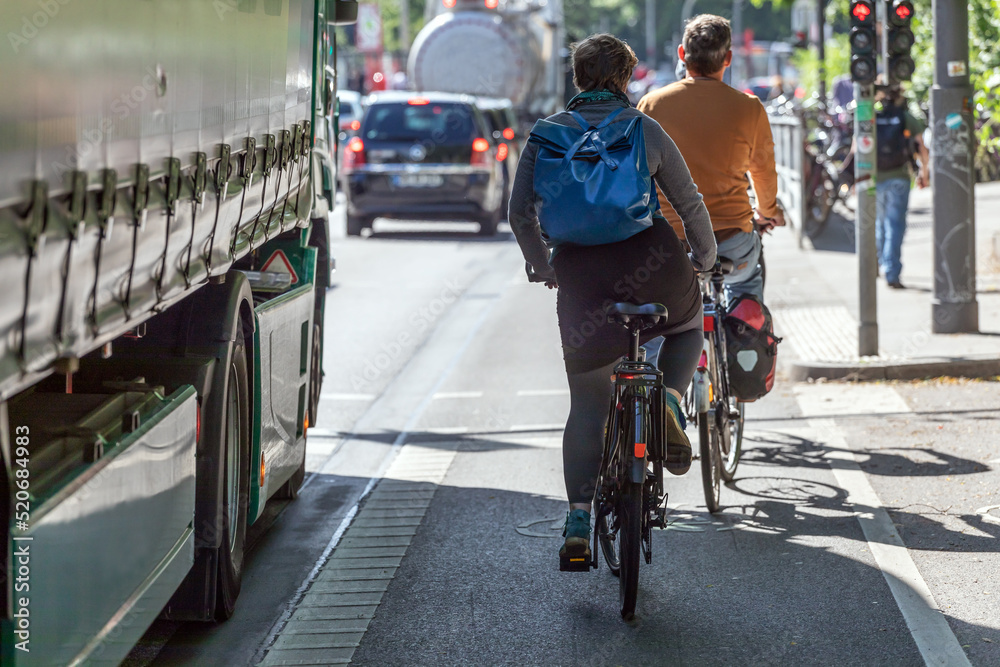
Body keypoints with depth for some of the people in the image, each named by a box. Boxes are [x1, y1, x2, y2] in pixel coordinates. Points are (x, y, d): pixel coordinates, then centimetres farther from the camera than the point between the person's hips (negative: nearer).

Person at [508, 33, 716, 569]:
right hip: (649, 259, -1)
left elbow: (520, 211, 6)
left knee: (587, 402, 9)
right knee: (686, 324, 32)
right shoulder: (645, 130, 6)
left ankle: (578, 520, 1)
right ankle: (671, 397, 2)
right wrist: (705, 258, 26)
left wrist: (542, 266, 21)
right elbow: (689, 203, 10)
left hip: (580, 271, 1)